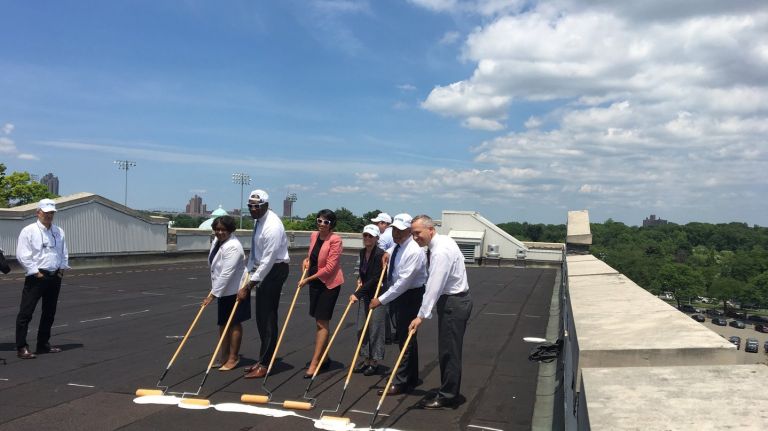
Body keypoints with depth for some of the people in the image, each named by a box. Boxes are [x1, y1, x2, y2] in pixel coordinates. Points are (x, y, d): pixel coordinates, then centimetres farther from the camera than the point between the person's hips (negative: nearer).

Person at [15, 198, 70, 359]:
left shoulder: (59, 232, 11)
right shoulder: (29, 231, -6)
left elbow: (64, 253, 17)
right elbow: (22, 255, -10)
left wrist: (62, 269, 4)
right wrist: (36, 273, -13)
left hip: (54, 277, 6)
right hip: (36, 277, -6)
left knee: (49, 312, 13)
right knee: (25, 312, -5)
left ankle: (43, 344, 24)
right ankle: (21, 347, 1)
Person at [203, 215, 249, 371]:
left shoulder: (232, 247, -25)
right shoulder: (217, 241, 5)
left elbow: (226, 274, -28)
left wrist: (213, 294, -25)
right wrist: (214, 290, 22)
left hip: (234, 290, -9)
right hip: (223, 290, 9)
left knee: (234, 323, 1)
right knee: (223, 323, 14)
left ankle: (233, 357, 12)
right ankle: (224, 356, 25)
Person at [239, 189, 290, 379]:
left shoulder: (272, 226, -24)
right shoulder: (258, 220, 5)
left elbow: (267, 261, -26)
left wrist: (248, 287, -24)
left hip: (274, 270, -9)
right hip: (263, 270, 9)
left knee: (267, 317, -5)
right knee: (261, 317, 14)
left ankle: (264, 365, 4)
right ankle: (263, 360, 26)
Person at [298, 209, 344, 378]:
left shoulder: (335, 240, -17)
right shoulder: (314, 235, 4)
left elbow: (329, 267, -19)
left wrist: (308, 279, -15)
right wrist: (307, 260, 4)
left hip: (329, 283, -7)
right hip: (315, 282, 7)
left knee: (322, 323, -5)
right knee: (319, 321, 14)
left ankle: (315, 362, -2)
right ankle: (323, 357, 27)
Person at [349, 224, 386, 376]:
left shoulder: (380, 254, -18)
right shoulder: (362, 252, 6)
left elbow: (374, 278, -20)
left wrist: (357, 293, -19)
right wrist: (361, 279, 8)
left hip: (377, 294, -8)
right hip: (365, 294, 8)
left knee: (375, 328, -2)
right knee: (361, 327, 10)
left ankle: (375, 362, 11)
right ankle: (366, 359, 22)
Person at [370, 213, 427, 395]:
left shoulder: (413, 251, -24)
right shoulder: (397, 246, 4)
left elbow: (403, 282, -28)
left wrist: (381, 300, -26)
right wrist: (387, 254, 12)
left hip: (411, 296, -10)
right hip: (399, 294, 10)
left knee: (406, 339, -5)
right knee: (406, 338, 17)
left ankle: (401, 383, 2)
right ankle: (411, 379, 29)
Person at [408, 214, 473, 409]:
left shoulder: (441, 251, -24)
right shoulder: (442, 240, 7)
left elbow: (434, 287, -29)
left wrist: (421, 315, -30)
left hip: (454, 303, -10)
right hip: (453, 300, 10)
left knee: (449, 351, -2)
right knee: (447, 349, 16)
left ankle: (448, 396, 8)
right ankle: (446, 391, 25)